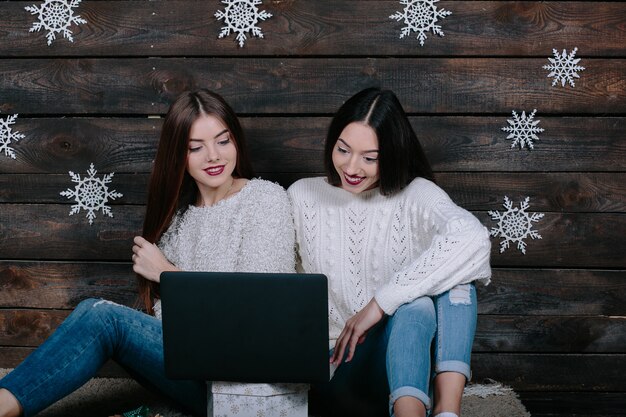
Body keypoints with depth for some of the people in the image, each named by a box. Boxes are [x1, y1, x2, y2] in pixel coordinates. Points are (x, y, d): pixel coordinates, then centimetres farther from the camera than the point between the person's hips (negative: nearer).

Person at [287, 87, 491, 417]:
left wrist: (380, 303, -29)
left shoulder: (415, 195, -4)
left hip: (406, 364, 1)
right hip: (338, 364, -1)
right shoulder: (303, 196, 5)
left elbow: (473, 237, -27)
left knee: (455, 276, -28)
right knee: (414, 304, -32)